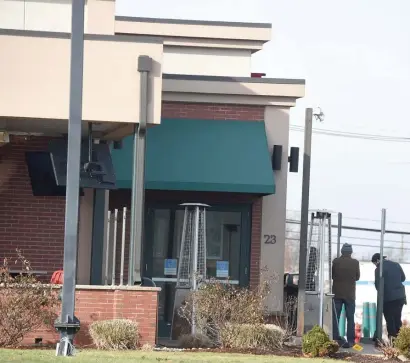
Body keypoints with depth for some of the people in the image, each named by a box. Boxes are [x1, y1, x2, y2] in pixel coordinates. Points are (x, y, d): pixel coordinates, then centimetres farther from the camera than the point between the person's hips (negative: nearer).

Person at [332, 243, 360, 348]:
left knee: (335, 317, 5)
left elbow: (332, 275, 3)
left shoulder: (336, 261, -6)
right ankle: (350, 341, 0)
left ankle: (335, 339, 0)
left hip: (337, 293, 0)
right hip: (350, 293, 0)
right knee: (350, 318, 6)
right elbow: (358, 277, 5)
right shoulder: (355, 263, -6)